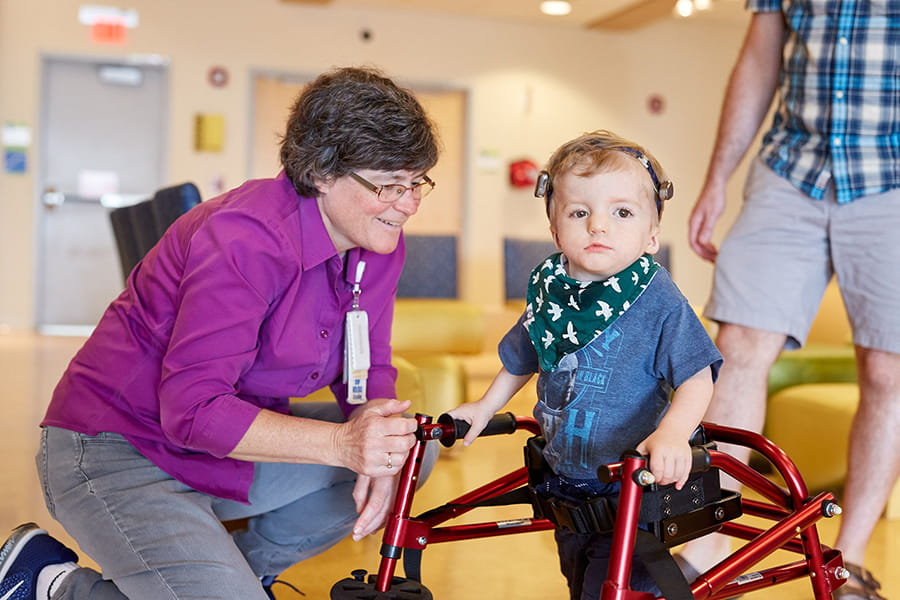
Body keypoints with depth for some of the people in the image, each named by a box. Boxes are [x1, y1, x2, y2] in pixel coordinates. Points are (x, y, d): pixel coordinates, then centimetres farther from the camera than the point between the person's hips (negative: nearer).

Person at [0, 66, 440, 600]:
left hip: (231, 437, 8)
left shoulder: (379, 246, -3)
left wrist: (377, 451, -20)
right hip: (121, 454, -8)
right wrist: (341, 444, -38)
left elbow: (370, 371, 2)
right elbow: (192, 409, -30)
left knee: (407, 451, -6)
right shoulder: (247, 239, -28)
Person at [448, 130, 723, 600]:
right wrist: (486, 407, 21)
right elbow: (521, 360, 15)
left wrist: (671, 433, -36)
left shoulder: (658, 301, -20)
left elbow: (697, 377, -21)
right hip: (566, 483, 6)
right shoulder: (547, 290, -4)